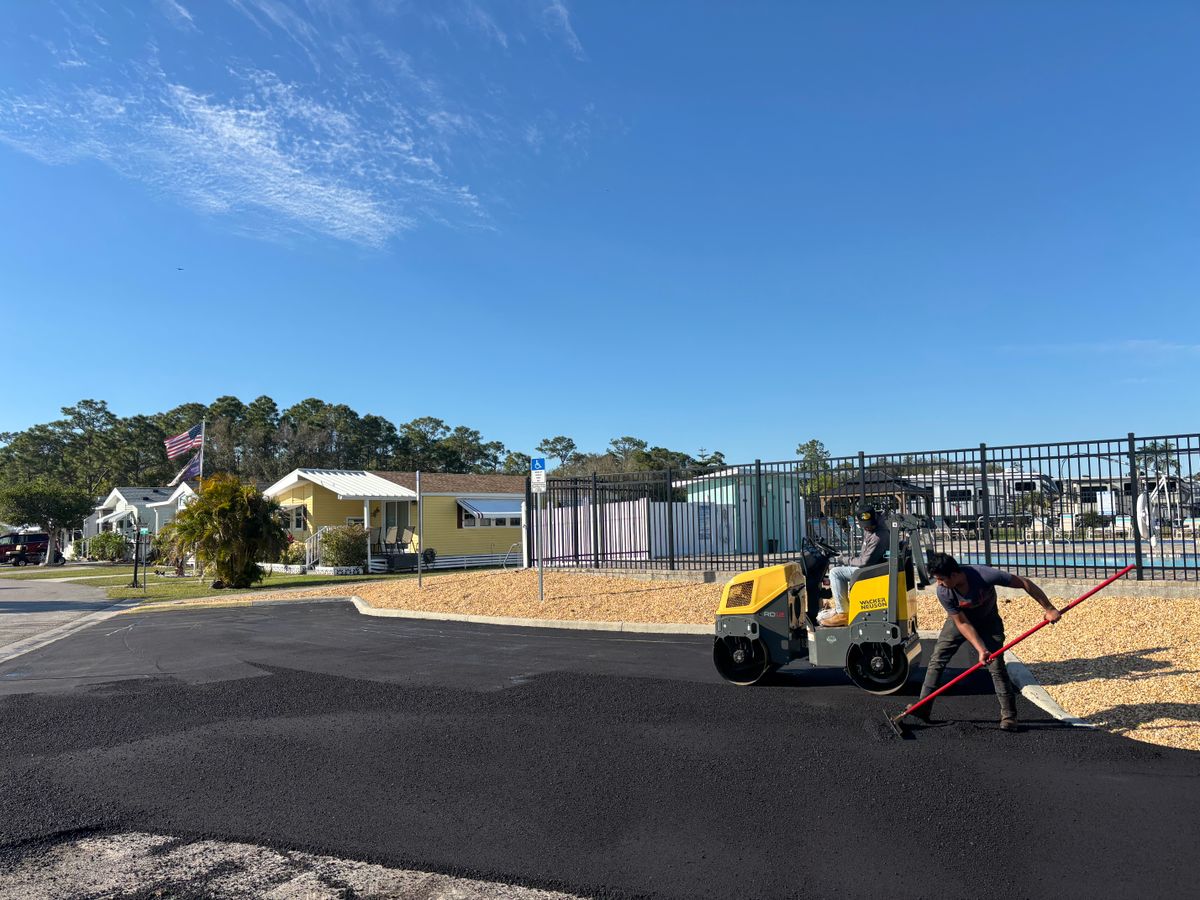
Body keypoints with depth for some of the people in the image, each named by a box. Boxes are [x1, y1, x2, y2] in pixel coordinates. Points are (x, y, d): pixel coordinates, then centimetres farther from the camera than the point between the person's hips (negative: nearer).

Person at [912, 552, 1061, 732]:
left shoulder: (984, 575, -38)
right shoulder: (944, 593, -30)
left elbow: (1024, 583, -27)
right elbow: (962, 623, -20)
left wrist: (1049, 609, -22)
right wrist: (980, 649, -28)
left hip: (987, 622, -1)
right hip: (959, 620, 2)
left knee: (997, 666, -11)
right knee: (937, 659, -6)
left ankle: (1009, 715, 3)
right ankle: (922, 708, 0)